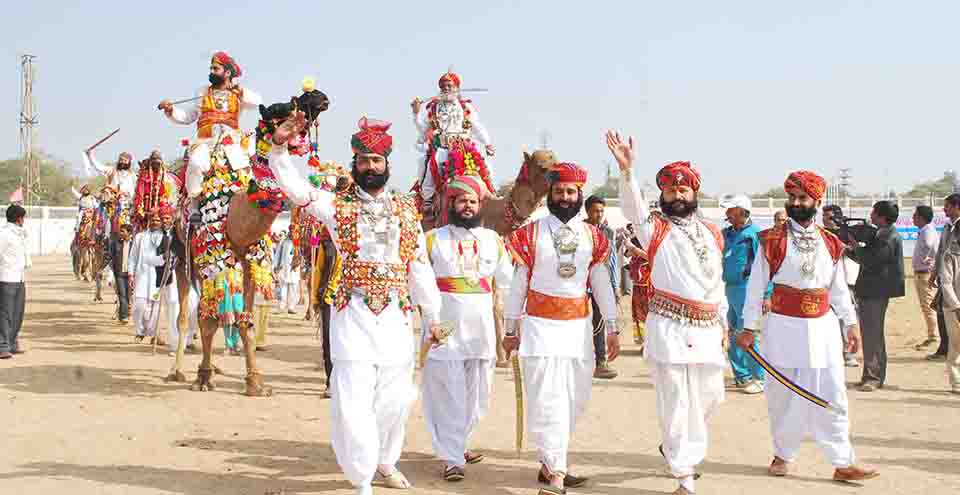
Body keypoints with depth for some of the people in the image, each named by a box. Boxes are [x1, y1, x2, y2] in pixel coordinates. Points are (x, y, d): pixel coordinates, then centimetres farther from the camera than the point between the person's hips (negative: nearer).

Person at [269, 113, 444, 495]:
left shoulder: (407, 210, 9)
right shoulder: (337, 205, 3)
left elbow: (420, 268, 11)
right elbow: (295, 186, -10)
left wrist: (432, 315, 13)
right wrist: (279, 147, -25)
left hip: (397, 316, 3)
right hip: (354, 315, -3)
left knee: (394, 400, 13)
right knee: (353, 402, -8)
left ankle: (385, 461, 38)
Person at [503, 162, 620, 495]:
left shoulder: (593, 236, 7)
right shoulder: (531, 234, -1)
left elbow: (602, 284, 9)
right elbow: (518, 283, 2)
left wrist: (612, 329, 6)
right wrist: (510, 329, 3)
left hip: (578, 327, 4)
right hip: (540, 326, -4)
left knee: (576, 399, 9)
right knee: (547, 401, -8)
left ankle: (550, 464, 25)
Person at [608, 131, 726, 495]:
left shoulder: (712, 233, 14)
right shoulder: (654, 228, -1)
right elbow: (632, 205, -22)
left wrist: (724, 324, 18)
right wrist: (627, 170, -39)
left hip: (707, 330, 5)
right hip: (668, 328, -5)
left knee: (710, 396, 15)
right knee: (676, 403, -3)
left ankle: (677, 447, 41)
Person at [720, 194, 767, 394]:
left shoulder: (755, 234, -10)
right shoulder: (726, 233, 12)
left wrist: (767, 294, -16)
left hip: (746, 289, -8)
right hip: (727, 288, 8)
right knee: (731, 335, 11)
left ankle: (759, 377, 2)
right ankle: (742, 375, 21)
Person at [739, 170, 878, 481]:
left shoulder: (830, 244, 7)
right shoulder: (772, 241, -5)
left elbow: (839, 289, 14)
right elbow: (756, 286, -4)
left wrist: (851, 323, 11)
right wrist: (749, 328, -5)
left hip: (822, 328, 3)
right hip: (784, 328, -3)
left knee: (832, 397, 2)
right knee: (784, 395, 7)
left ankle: (842, 464, 8)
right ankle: (783, 456, 23)